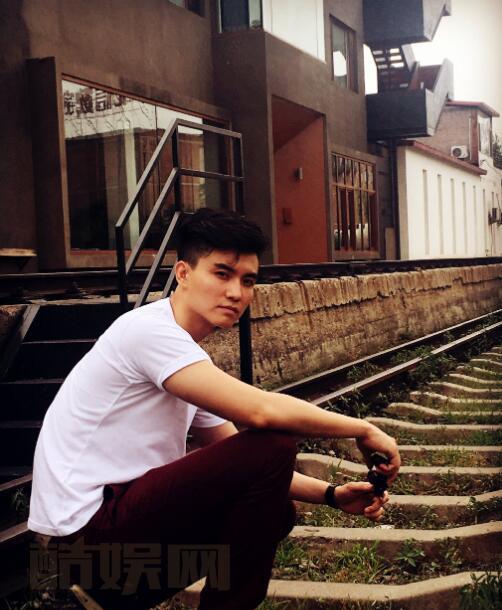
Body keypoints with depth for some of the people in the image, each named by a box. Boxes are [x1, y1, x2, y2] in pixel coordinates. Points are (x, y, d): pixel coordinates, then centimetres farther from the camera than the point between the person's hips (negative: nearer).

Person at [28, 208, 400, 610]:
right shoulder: (150, 329, -16)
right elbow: (261, 412, -26)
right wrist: (363, 430, -13)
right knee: (273, 445, -17)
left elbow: (239, 463, 15)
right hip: (90, 527, -10)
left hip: (119, 513, 10)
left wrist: (330, 495, 3)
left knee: (275, 511, 16)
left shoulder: (192, 363, 13)